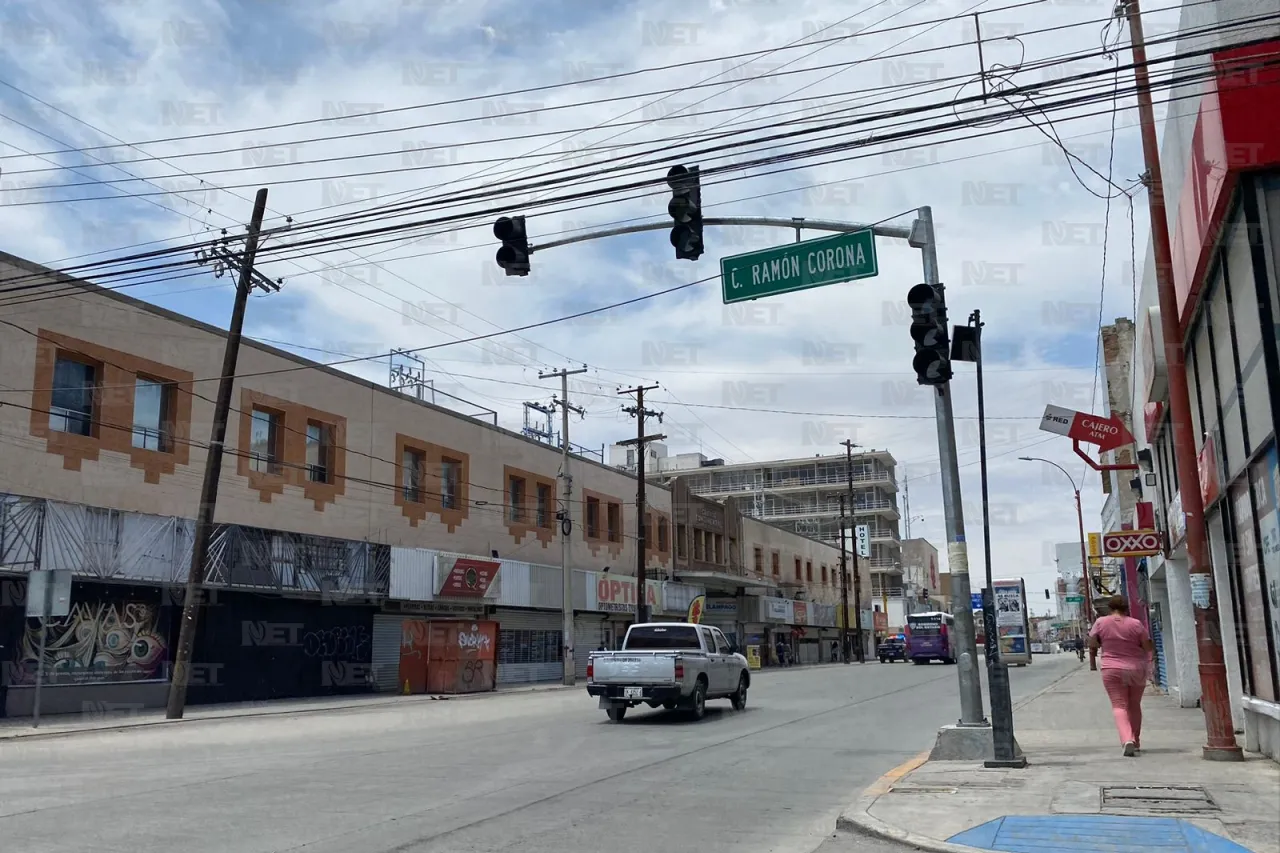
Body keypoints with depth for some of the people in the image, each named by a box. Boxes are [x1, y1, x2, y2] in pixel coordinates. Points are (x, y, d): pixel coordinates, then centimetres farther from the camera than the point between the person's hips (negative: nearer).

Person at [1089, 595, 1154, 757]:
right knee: (1134, 705, 17)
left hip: (1112, 670, -1)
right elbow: (1148, 647, -2)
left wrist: (1092, 663, 16)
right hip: (1137, 670, 2)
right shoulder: (1136, 624, -6)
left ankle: (1127, 740, -23)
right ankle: (1136, 741, 27)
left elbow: (1092, 645, 3)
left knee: (1119, 705, -2)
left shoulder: (1100, 623, -4)